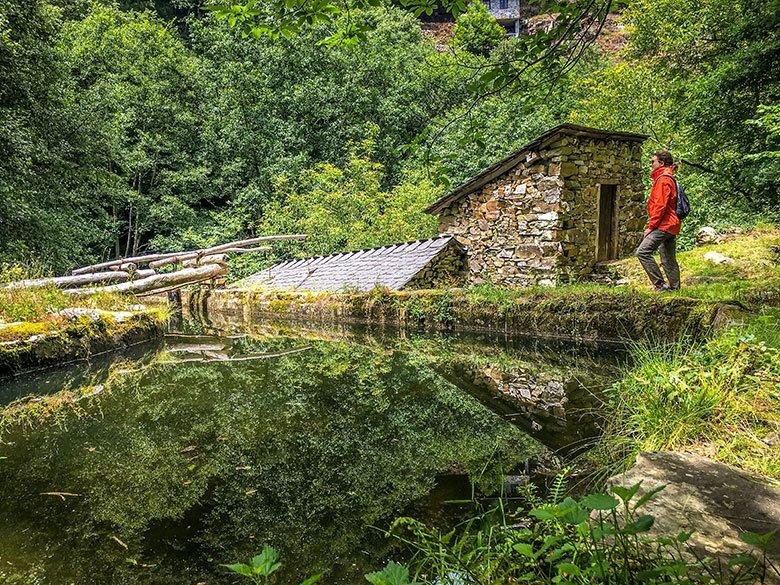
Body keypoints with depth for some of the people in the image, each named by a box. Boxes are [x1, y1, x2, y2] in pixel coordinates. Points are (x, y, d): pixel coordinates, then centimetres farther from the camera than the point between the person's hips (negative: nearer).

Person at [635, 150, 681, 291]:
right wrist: (652, 225, 19)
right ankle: (674, 287, 17)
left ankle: (660, 284, -16)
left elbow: (660, 206, -19)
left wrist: (650, 226, -16)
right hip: (671, 226, 11)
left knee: (642, 252, -16)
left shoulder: (663, 179, -11)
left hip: (663, 225, -11)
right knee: (668, 260, 13)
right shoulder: (668, 178, 22)